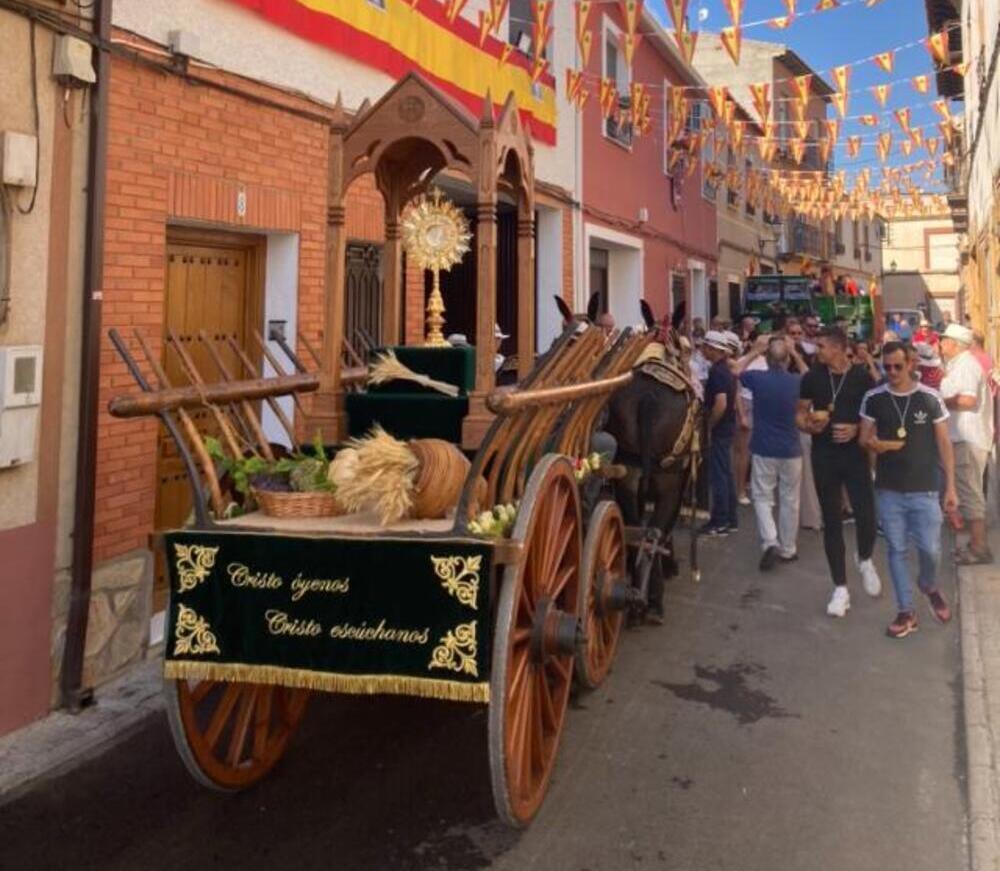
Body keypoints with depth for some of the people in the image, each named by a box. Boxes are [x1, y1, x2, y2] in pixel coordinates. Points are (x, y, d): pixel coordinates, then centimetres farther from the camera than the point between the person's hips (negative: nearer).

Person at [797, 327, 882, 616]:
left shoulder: (862, 378, -3)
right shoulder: (812, 377, 1)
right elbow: (800, 414, 8)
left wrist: (857, 429, -16)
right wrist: (809, 426, -13)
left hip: (855, 453, -1)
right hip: (823, 456, 1)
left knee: (866, 515, -7)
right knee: (832, 521, 5)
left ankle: (865, 561, 29)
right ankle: (840, 588, 15)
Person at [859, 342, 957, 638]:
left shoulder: (930, 398, -5)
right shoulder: (873, 399, -2)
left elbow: (943, 443, 1)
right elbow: (864, 437, 5)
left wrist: (950, 486, -1)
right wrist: (873, 443, -21)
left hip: (924, 489, -1)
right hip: (888, 490, 1)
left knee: (930, 549, 1)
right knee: (897, 549, 7)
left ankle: (929, 585, 35)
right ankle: (906, 612, 18)